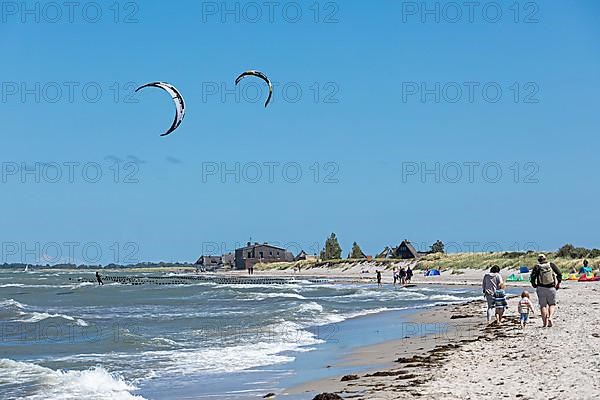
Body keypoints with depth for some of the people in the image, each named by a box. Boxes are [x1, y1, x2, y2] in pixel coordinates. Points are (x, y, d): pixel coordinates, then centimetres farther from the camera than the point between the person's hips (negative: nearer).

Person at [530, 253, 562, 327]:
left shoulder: (537, 267, 0)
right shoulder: (552, 265, 3)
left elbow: (533, 277, -10)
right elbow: (559, 274, -3)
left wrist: (534, 285, 6)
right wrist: (559, 283, 7)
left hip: (541, 288, 0)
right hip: (551, 288, 0)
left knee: (543, 305, 7)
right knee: (552, 304, 14)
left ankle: (545, 322, 4)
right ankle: (550, 317, -10)